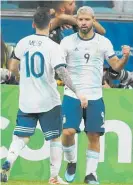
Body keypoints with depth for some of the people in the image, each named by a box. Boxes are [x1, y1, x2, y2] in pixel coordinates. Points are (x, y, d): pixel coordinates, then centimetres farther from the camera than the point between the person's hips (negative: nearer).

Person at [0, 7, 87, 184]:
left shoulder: (23, 43, 2)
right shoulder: (53, 46, -12)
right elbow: (62, 72, -21)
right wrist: (77, 92, -22)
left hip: (26, 101, 3)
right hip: (49, 102, -3)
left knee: (20, 138, 4)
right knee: (55, 138, 10)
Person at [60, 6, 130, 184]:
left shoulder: (103, 42, 2)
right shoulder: (67, 42, -1)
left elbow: (116, 66, 5)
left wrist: (125, 57, -15)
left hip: (95, 97, 1)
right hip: (72, 95, -1)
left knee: (94, 136, 1)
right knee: (68, 132, -14)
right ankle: (71, 162, 14)